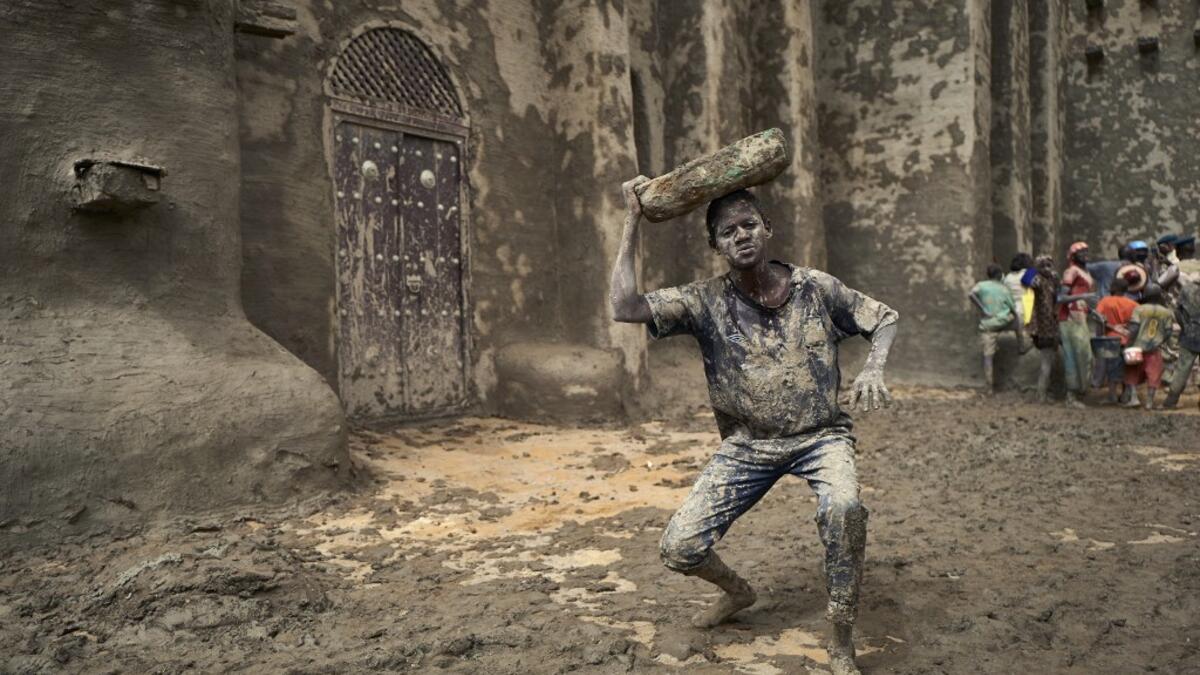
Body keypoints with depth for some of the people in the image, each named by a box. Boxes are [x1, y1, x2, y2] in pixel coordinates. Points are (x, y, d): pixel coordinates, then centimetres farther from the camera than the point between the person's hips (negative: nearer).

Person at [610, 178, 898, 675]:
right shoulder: (706, 302, -9)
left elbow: (885, 319, 6)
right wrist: (632, 222, -17)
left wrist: (872, 369, -16)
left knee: (843, 508, -34)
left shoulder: (815, 288, -5)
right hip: (747, 444, 1)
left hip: (820, 435, -1)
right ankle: (738, 592, 28)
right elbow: (625, 308, -22)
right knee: (679, 548, -9)